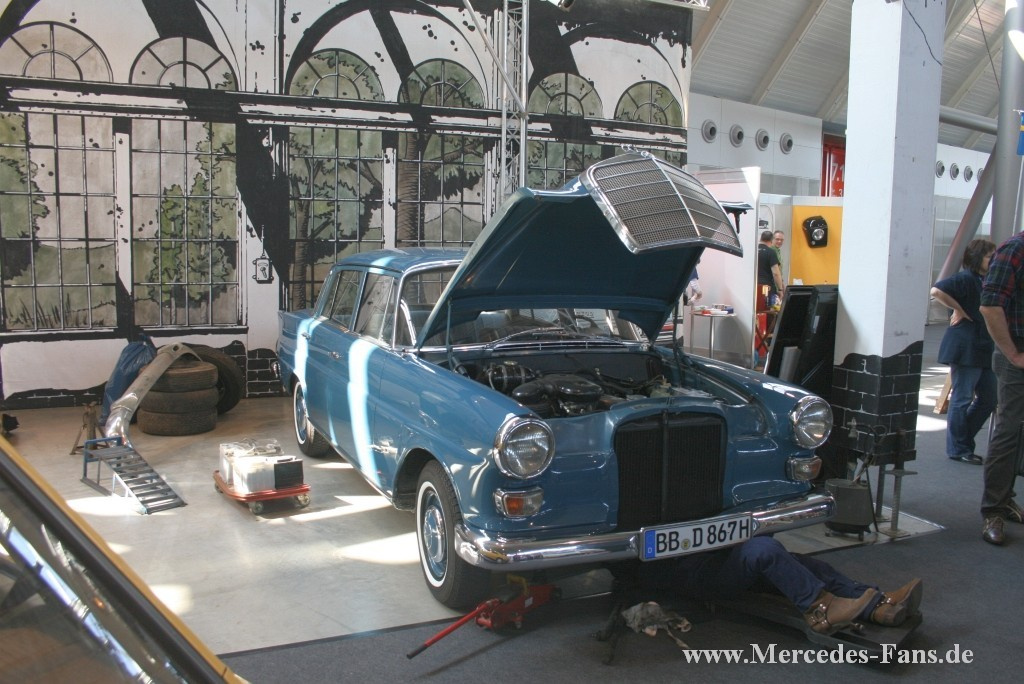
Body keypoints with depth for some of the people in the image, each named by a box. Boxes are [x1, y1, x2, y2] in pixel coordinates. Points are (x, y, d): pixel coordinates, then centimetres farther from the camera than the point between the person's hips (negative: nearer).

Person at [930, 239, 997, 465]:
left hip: (984, 349, 9)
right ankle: (958, 449, 7)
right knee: (962, 399, -2)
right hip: (965, 347, -9)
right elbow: (937, 290, -27)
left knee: (989, 398, 12)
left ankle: (963, 441, 23)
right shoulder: (966, 279, -12)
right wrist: (958, 309, -17)